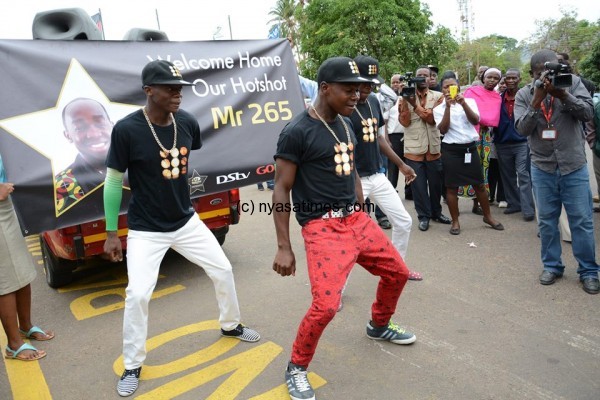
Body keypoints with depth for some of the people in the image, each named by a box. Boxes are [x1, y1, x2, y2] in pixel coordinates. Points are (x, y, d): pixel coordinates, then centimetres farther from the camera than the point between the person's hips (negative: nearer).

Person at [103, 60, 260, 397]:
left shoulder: (188, 122, -8)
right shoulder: (127, 129, -19)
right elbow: (114, 181, -10)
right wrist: (111, 233, -6)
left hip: (187, 222, 5)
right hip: (145, 230, -4)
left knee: (223, 270, 10)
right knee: (138, 295, -9)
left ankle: (231, 326, 38)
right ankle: (132, 367, 16)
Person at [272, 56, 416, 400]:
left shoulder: (346, 124, 10)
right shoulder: (297, 131, -13)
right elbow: (281, 191, -13)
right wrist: (284, 247, -15)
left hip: (357, 219, 8)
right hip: (323, 228, -8)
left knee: (398, 272, 16)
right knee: (326, 304, -18)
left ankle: (379, 326, 45)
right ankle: (297, 368, 10)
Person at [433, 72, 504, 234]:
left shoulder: (469, 101, 5)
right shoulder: (439, 108, 1)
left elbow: (475, 120, -10)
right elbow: (443, 130, -12)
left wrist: (463, 103, -20)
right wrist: (448, 107, -17)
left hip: (470, 147, 2)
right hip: (451, 150, -2)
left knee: (479, 184, 11)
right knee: (452, 187, 2)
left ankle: (488, 216, 28)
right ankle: (455, 221, 15)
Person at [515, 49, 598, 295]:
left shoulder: (572, 82, -2)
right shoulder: (524, 95, 0)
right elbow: (522, 129, -11)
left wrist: (562, 94, -25)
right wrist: (537, 100, -21)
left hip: (574, 166, -1)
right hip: (542, 167, 1)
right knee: (547, 221, 10)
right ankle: (552, 266, 25)